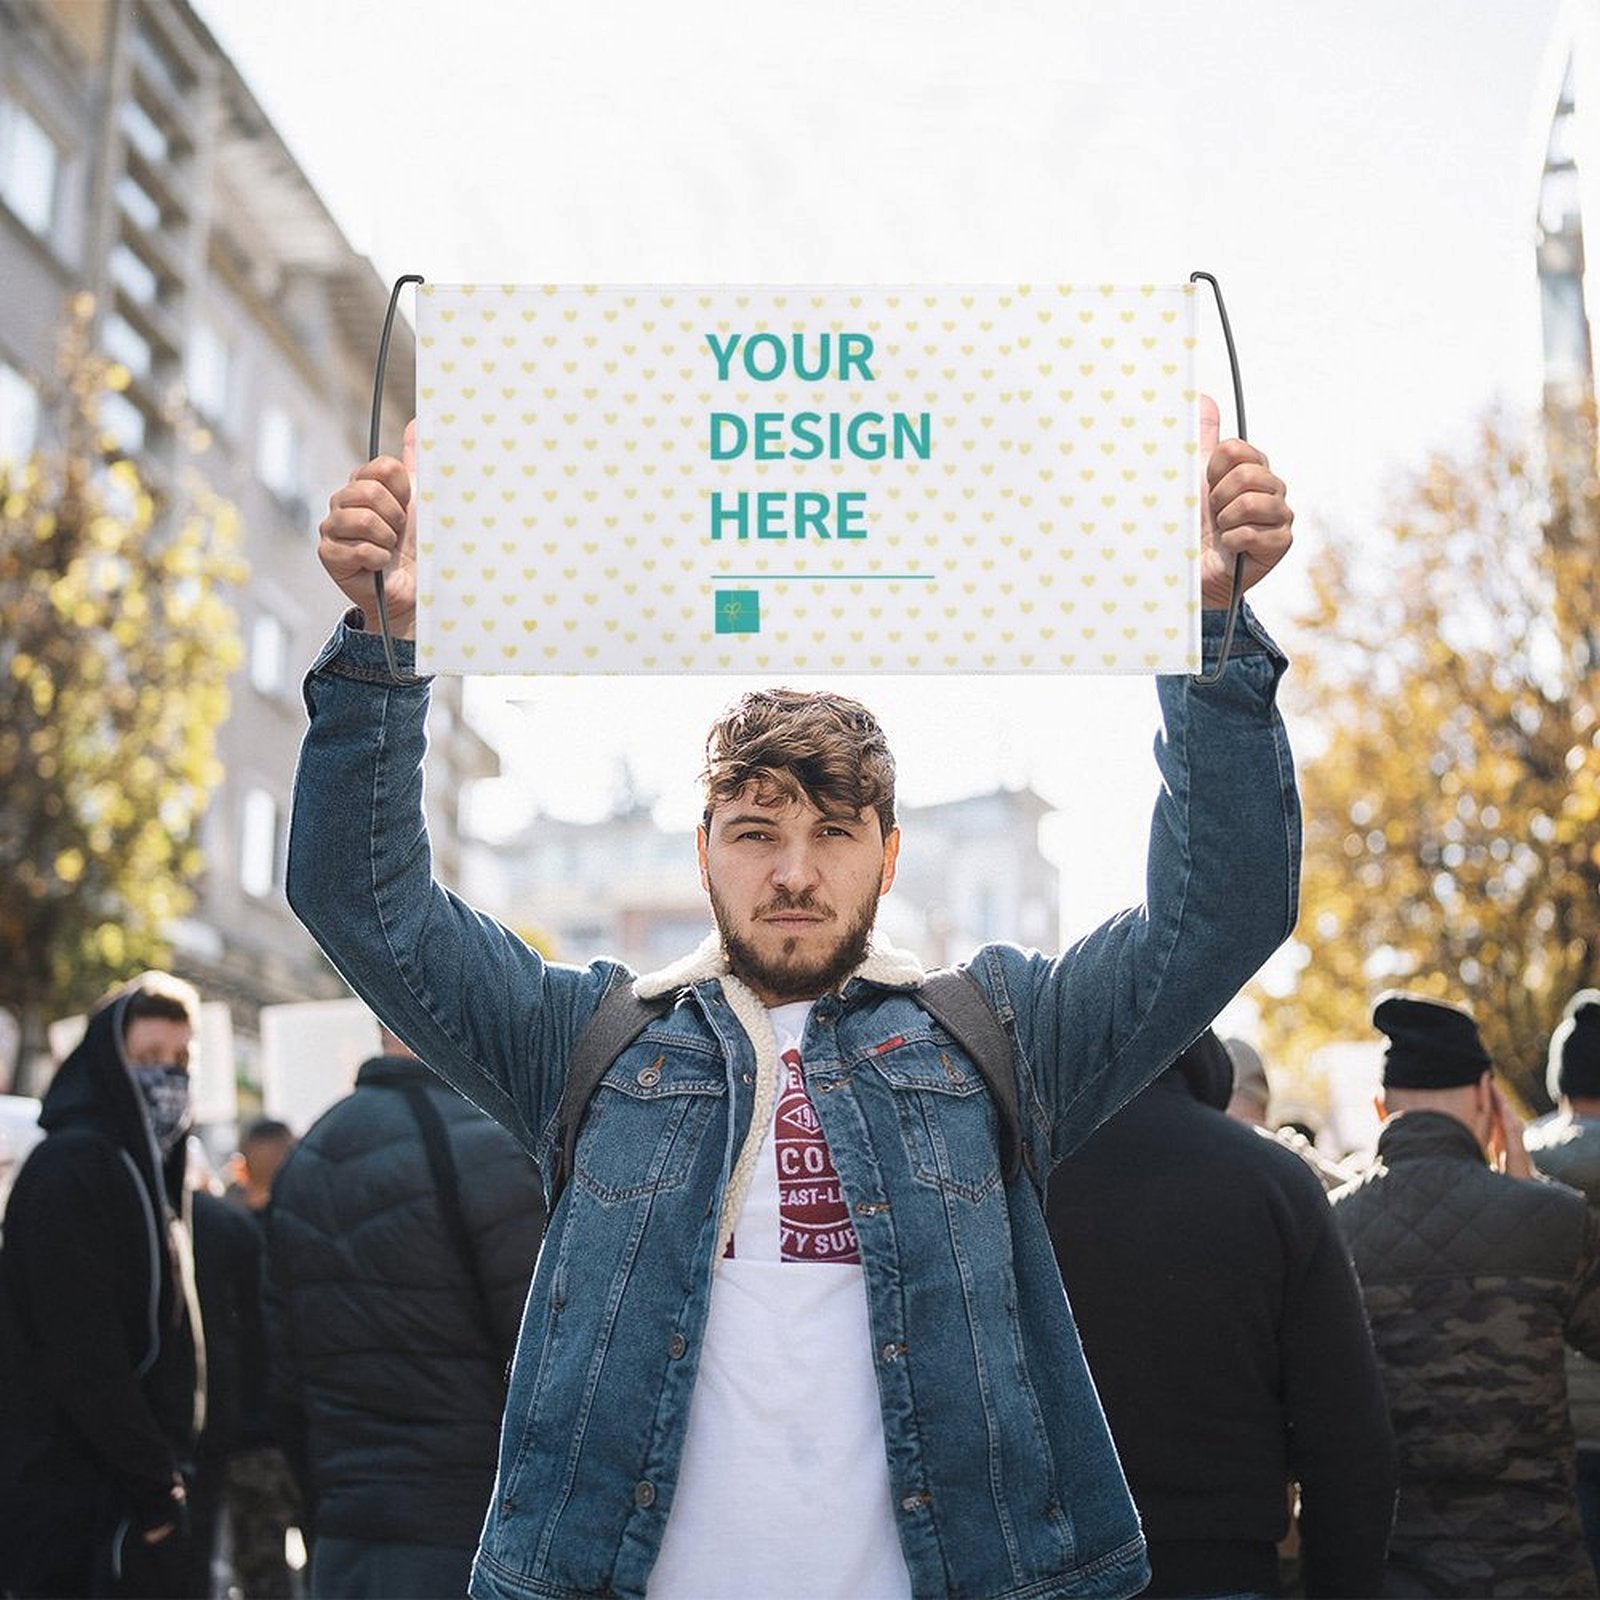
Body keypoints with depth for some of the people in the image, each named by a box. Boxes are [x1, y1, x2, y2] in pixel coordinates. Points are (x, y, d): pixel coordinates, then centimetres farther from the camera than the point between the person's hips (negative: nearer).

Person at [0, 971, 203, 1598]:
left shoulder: (143, 1170, 17)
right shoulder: (71, 1168, -13)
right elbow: (82, 1353, -20)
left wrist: (168, 1471, 13)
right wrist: (156, 1485, -18)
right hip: (84, 1501, -9)